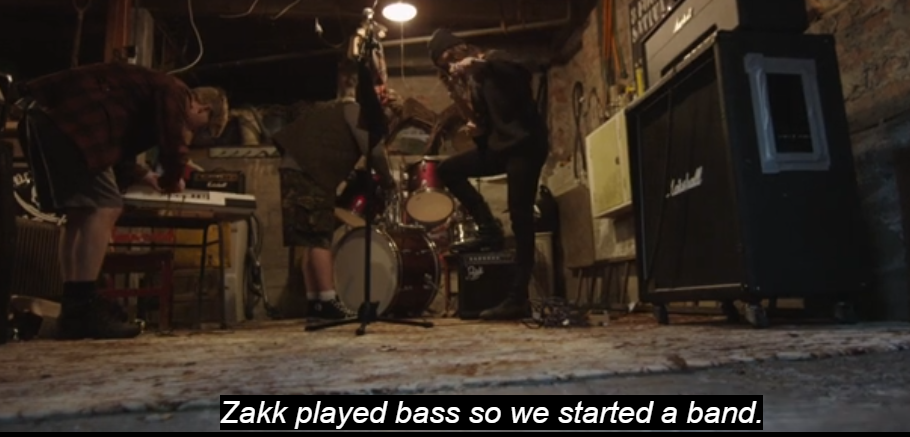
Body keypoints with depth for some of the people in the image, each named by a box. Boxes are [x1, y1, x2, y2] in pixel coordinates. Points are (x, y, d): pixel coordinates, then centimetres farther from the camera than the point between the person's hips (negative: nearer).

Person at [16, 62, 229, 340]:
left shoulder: (154, 94, 28)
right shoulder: (174, 93, -2)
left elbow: (119, 149, 35)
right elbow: (174, 149, -12)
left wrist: (146, 177, 26)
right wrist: (171, 181, 8)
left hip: (43, 117, 11)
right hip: (66, 118, -11)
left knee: (81, 214, 9)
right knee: (103, 208, -14)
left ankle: (73, 311, 9)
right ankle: (83, 310, -16)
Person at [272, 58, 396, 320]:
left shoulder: (321, 108, 25)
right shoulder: (355, 111, 2)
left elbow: (287, 137, 24)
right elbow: (372, 148, -10)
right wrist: (387, 180, -1)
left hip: (292, 171, 7)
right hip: (312, 177, -7)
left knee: (310, 241, 8)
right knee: (320, 238, -9)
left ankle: (314, 301, 9)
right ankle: (328, 302, -10)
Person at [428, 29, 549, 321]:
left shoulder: (493, 62, -1)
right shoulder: (471, 83, 18)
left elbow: (523, 76, -23)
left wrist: (480, 64, -32)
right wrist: (477, 129, -3)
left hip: (526, 142, -8)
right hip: (499, 144, 8)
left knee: (520, 217, -12)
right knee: (449, 169, 2)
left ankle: (518, 297, -11)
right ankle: (489, 229, 3)